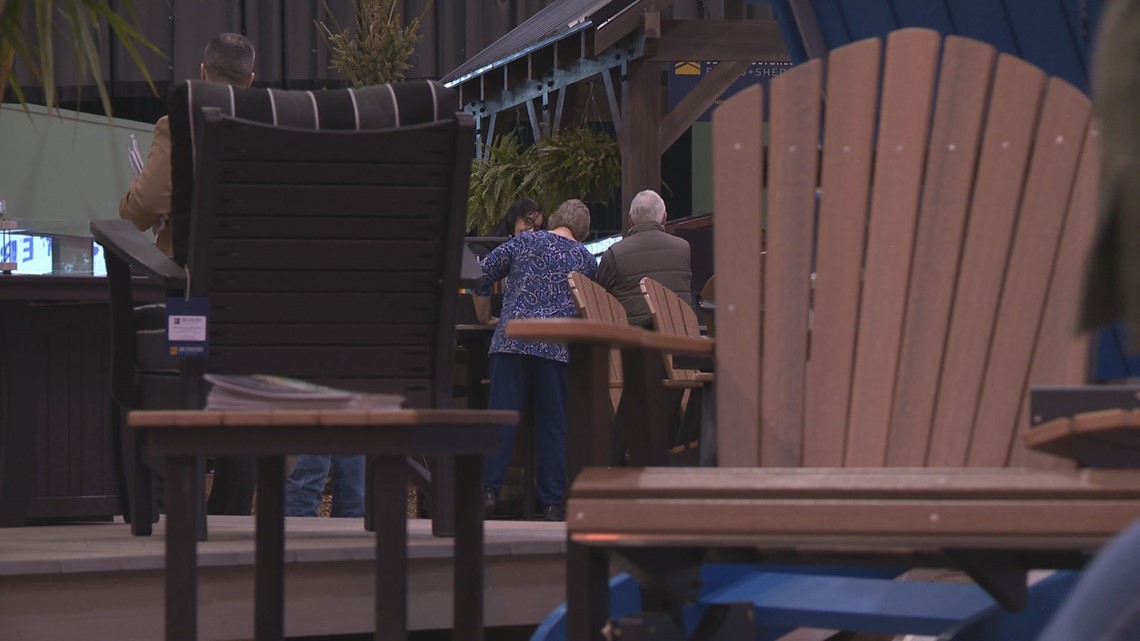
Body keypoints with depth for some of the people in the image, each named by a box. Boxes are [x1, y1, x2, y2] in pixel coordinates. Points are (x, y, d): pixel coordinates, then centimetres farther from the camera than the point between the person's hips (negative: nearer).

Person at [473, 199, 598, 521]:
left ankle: (489, 490, -8)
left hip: (513, 338, 0)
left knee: (502, 416, 0)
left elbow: (483, 276, 10)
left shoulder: (524, 241, 11)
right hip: (558, 347, 0)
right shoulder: (585, 259, 13)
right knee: (554, 424, 4)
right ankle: (551, 503, 3)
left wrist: (485, 318, 24)